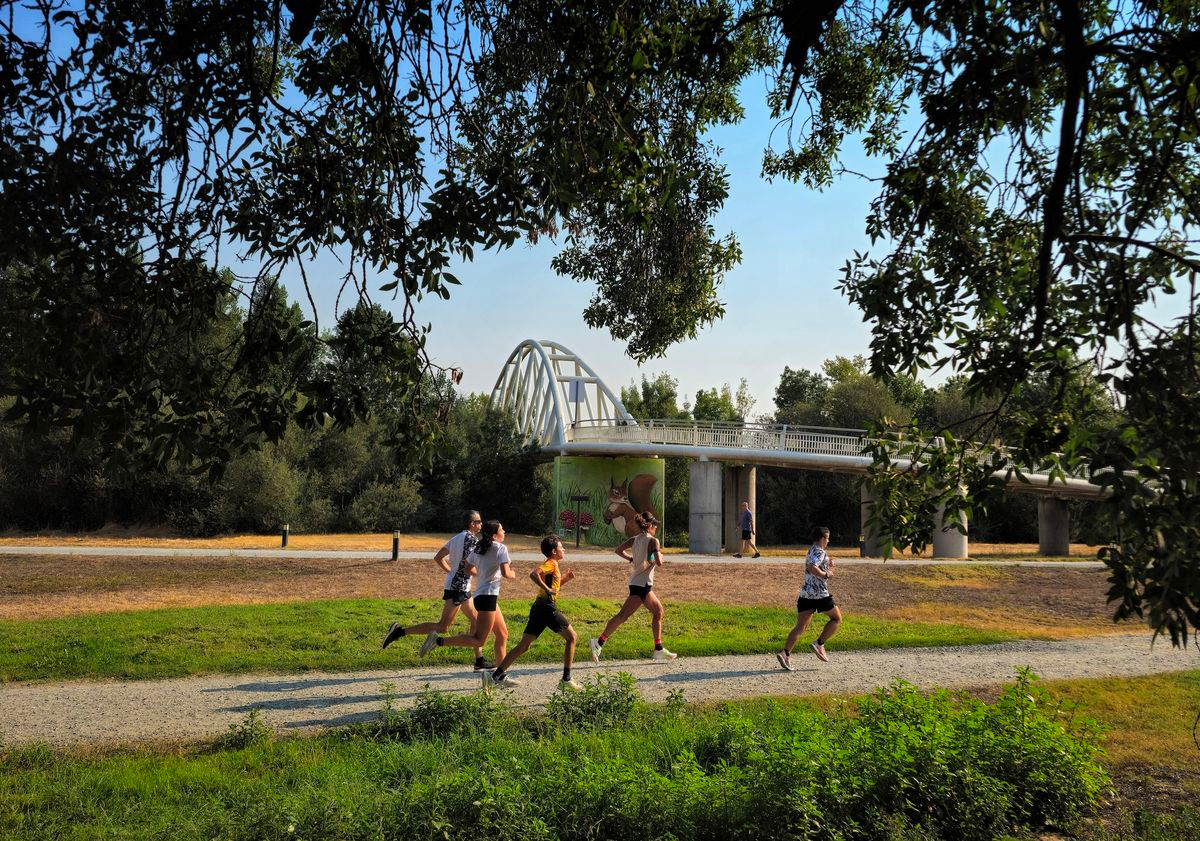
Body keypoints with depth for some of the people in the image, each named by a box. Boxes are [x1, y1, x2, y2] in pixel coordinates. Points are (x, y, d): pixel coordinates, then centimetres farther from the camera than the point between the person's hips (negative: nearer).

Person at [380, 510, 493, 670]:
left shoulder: (457, 538, 12)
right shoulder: (472, 539, -14)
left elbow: (438, 558, 13)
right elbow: (469, 568, -23)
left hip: (458, 586, 10)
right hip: (458, 587, -10)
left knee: (476, 620, 14)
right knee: (442, 627, -7)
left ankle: (479, 661, 17)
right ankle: (400, 631, -8)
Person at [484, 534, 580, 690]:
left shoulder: (552, 564, 23)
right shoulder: (552, 564, -6)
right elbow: (534, 574, -24)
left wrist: (565, 578, 20)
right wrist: (548, 589, -21)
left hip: (538, 607, 9)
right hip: (547, 607, -9)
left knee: (524, 645, 7)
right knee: (571, 636, 4)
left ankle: (497, 675, 1)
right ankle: (566, 679, 4)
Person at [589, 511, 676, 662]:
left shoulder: (635, 539, 9)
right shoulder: (653, 541, -12)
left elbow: (619, 550, 8)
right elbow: (659, 562, -20)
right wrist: (660, 556, 1)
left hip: (637, 581, 9)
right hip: (643, 584, -9)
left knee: (658, 612, 14)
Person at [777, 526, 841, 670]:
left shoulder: (811, 552, 21)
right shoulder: (820, 552, -8)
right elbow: (812, 568, -26)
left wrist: (828, 565, 19)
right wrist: (826, 574, -13)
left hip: (805, 593, 8)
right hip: (820, 594, -8)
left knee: (801, 627, 2)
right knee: (836, 618, 12)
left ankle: (785, 653, -14)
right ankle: (819, 644, 0)